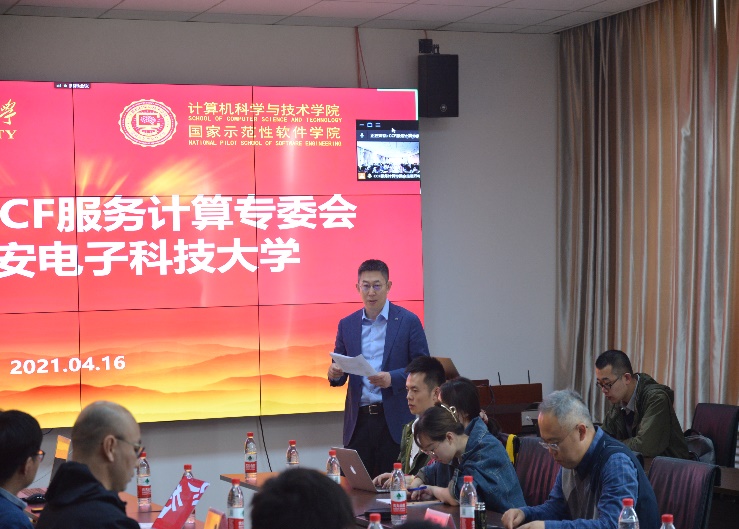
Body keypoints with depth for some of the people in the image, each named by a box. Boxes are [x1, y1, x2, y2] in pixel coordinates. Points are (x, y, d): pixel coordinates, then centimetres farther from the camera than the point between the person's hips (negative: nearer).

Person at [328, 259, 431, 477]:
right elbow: (339, 375, 15)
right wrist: (335, 373, -9)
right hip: (358, 420, 3)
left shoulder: (408, 321, 1)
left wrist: (393, 378, -18)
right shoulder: (347, 325, 11)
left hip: (394, 421, -3)